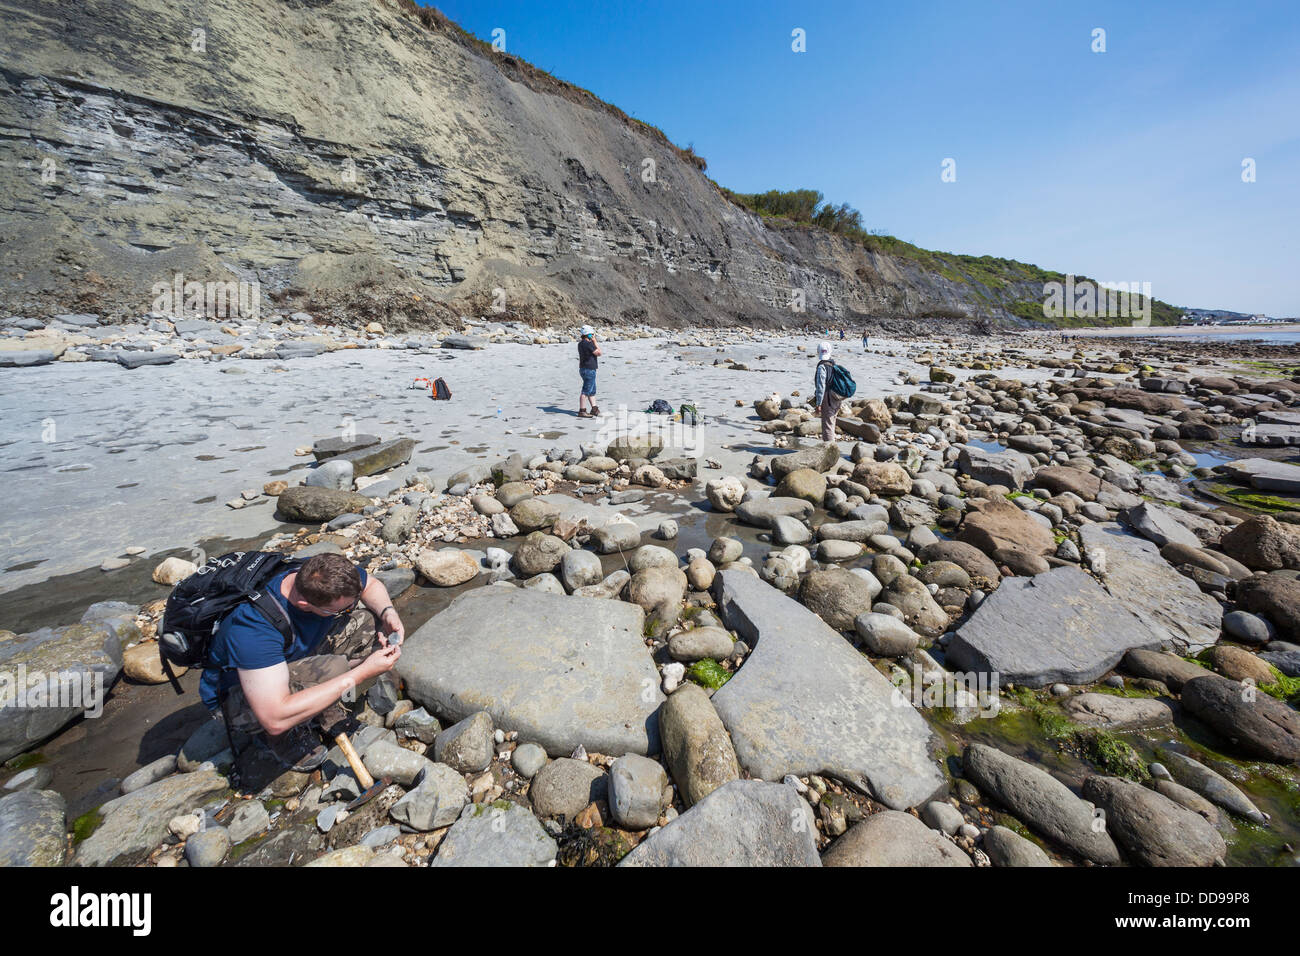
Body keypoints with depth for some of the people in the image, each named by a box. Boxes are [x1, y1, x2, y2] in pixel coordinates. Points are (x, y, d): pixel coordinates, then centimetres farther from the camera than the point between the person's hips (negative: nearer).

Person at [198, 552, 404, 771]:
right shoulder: (254, 625, -40)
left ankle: (328, 706, 2)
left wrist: (388, 612, -21)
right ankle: (284, 738, -3)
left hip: (298, 656, 7)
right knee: (332, 670, -34)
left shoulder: (321, 574, -23)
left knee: (367, 615, -10)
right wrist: (360, 673, -39)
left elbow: (371, 584, 0)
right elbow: (275, 719, -41)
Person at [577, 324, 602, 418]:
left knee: (592, 391, 17)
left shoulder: (580, 343, 12)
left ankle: (594, 409, 23)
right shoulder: (588, 344, -19)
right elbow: (599, 353, -12)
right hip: (589, 370, -10)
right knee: (586, 391, -7)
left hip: (583, 369, 10)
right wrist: (595, 342, -7)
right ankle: (582, 411, -5)